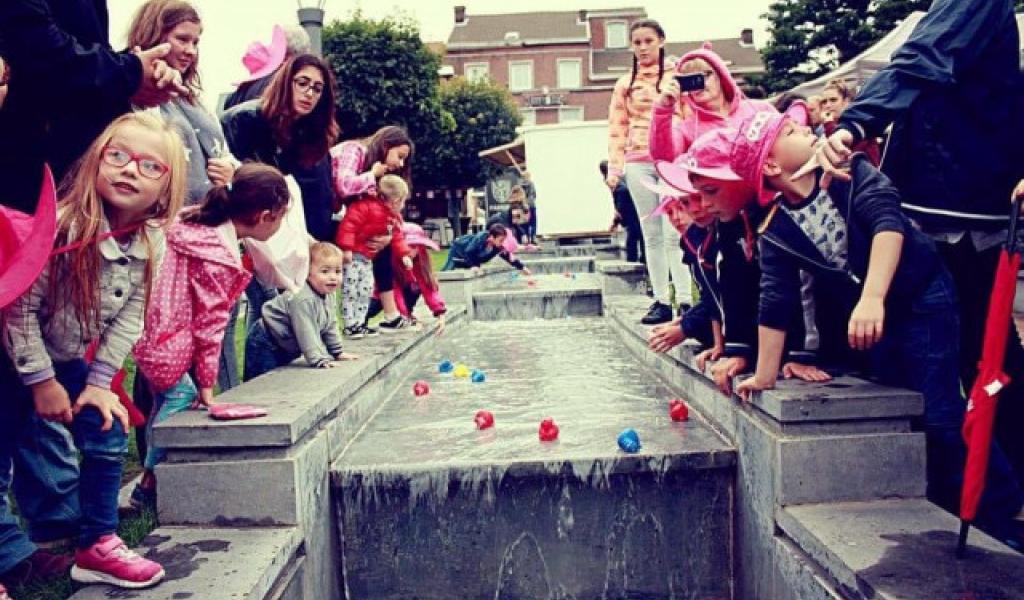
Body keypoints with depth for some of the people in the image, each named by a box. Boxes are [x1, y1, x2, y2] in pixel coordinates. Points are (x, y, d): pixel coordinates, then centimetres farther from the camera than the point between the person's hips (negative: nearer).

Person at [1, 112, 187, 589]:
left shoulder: (154, 245, -14)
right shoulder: (61, 225, -29)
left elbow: (129, 317, -5)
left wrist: (100, 382, -8)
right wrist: (41, 380, -18)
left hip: (69, 360, 5)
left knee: (109, 434, 3)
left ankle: (96, 545, 18)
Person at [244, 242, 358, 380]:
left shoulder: (327, 296, 1)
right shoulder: (303, 299, -30)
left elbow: (330, 325, 13)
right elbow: (306, 332, -32)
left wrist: (338, 352, 14)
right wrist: (318, 360, -34)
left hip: (284, 348, 9)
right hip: (265, 346, -9)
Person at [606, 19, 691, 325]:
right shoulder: (624, 84, 14)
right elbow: (617, 129, 12)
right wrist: (614, 168, 3)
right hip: (638, 164, 3)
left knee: (674, 233, -11)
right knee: (652, 235, 4)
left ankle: (686, 301, -10)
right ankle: (661, 301, 8)